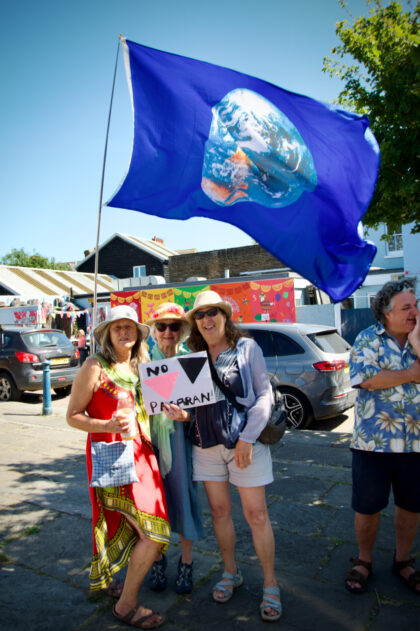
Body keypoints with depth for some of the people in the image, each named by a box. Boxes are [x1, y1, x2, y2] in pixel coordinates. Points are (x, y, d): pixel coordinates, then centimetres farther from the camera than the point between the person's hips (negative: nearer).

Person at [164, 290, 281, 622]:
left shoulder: (247, 347, -3)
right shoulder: (194, 356, 7)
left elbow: (265, 394, -6)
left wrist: (247, 438, -13)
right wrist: (180, 412, -12)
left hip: (245, 442, -3)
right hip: (207, 444, 4)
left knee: (256, 514, 3)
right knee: (219, 511, 14)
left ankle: (270, 583, 23)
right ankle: (231, 572, 36)